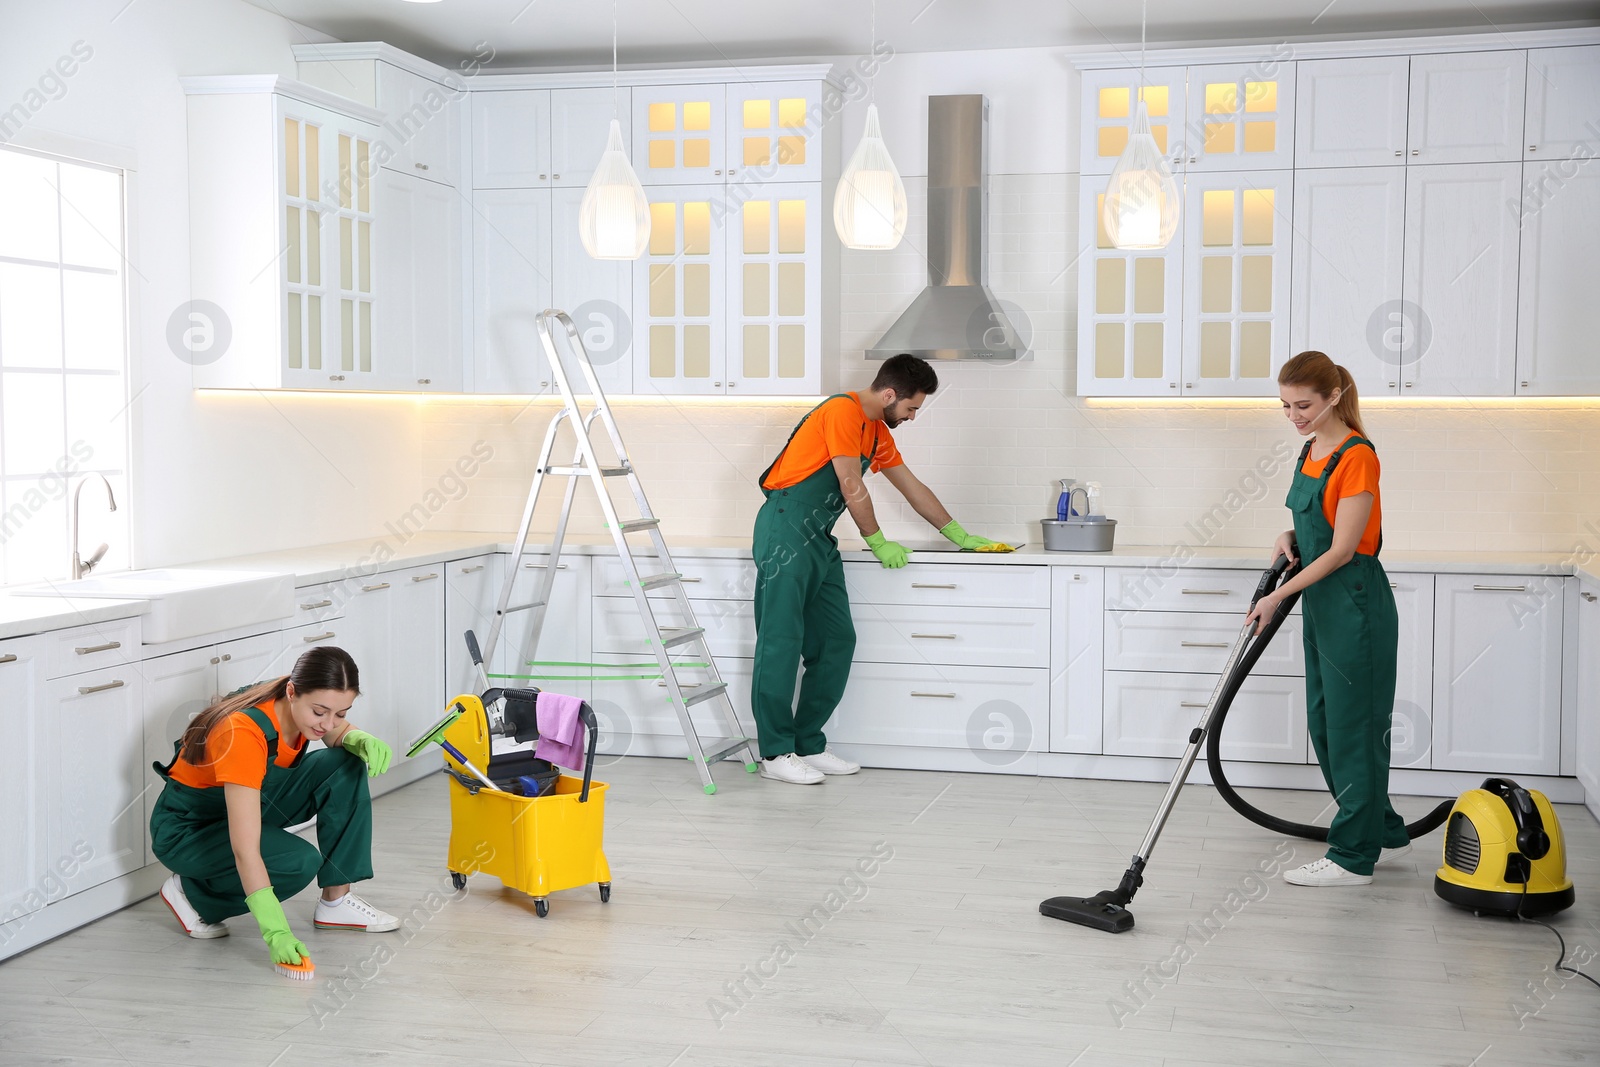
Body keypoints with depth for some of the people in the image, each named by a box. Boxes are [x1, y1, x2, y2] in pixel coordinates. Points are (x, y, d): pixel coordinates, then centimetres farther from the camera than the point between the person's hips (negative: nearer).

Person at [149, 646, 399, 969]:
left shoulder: (300, 705, -17)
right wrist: (276, 932, -46)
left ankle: (335, 901, -8)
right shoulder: (244, 733, -37)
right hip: (185, 829, -7)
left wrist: (360, 740, -17)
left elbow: (339, 732, 9)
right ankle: (192, 892, -5)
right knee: (300, 862, -30)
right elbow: (245, 849, -40)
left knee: (347, 766, -14)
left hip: (250, 801, 7)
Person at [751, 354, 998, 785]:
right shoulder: (843, 411, -11)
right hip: (786, 530, -10)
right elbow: (852, 487, -12)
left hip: (819, 540, 10)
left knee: (836, 643, 5)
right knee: (781, 642, -9)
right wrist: (878, 542, -1)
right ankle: (776, 754, -6)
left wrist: (960, 535, 28)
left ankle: (808, 745, 10)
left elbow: (912, 487, 26)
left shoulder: (877, 432, 19)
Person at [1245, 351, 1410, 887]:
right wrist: (1291, 536, 0)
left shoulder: (1357, 456, -18)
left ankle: (1352, 857, 8)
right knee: (1325, 723, 15)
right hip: (1321, 606, 10)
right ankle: (1383, 832, 29)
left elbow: (1342, 549, -19)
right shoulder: (1313, 450, 10)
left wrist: (1279, 594, -18)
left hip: (1354, 606, -10)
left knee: (1353, 727, -2)